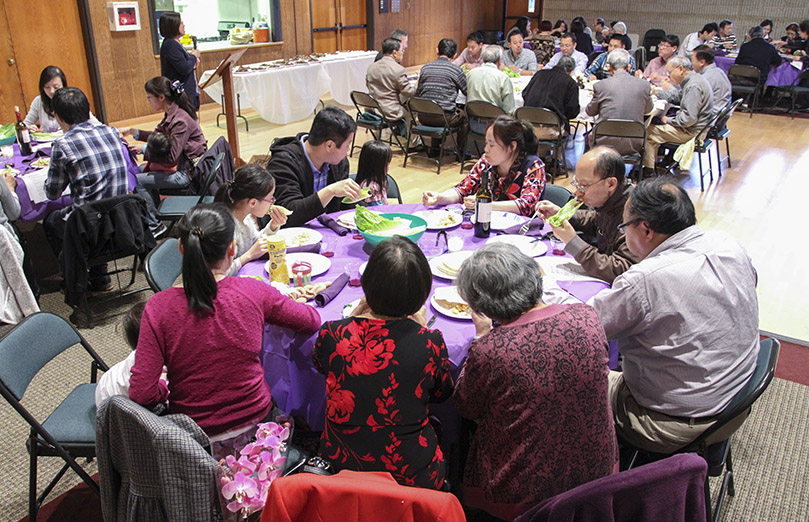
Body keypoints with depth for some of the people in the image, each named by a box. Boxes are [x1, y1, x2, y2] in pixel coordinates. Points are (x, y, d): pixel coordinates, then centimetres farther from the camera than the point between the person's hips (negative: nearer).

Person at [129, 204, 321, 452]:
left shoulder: (159, 307, -18)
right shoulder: (254, 292, -17)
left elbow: (141, 393, -19)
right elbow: (312, 321, 0)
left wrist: (167, 390, 3)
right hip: (254, 427, 0)